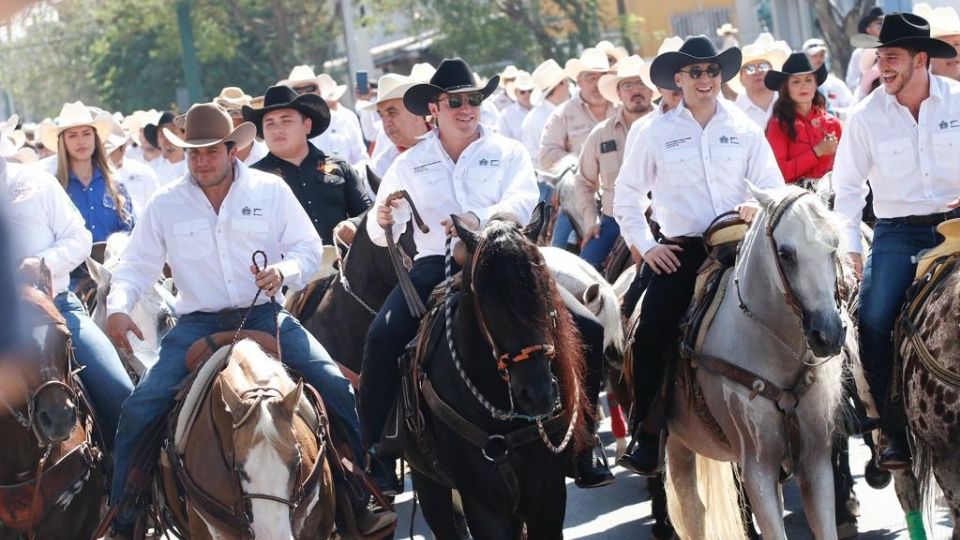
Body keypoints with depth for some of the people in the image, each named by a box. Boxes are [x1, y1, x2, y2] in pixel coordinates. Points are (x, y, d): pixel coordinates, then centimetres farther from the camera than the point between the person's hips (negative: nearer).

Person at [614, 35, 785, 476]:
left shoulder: (745, 130, 8)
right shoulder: (657, 134, 6)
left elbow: (773, 187, 7)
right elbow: (628, 194, 12)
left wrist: (759, 206, -15)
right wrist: (645, 245, 2)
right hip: (678, 252, 0)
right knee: (651, 337, -14)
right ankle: (647, 438, -8)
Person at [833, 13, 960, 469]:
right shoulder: (866, 116, -1)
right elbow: (848, 184, 6)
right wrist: (848, 246, -1)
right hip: (897, 234, 0)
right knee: (872, 322, -14)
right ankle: (897, 434, -3)